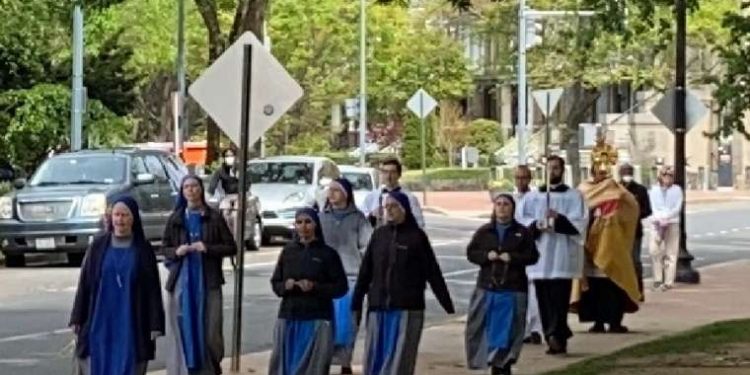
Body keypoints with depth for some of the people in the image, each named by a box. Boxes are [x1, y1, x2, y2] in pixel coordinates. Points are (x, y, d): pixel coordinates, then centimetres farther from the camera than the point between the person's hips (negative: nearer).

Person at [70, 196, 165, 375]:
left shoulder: (143, 249, 3)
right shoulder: (98, 246, 4)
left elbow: (153, 288, 1)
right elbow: (84, 283, 5)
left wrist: (155, 324, -5)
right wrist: (77, 319, 0)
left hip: (131, 323, 0)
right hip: (100, 321, 1)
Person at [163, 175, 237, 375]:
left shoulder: (214, 218, 4)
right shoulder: (175, 219, 10)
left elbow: (231, 247, 3)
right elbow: (165, 248, 14)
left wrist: (208, 248, -12)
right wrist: (177, 251, -8)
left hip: (207, 281, -1)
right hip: (182, 281, 1)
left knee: (209, 329, -3)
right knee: (183, 328, -3)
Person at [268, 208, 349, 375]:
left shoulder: (327, 253, 0)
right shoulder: (288, 251, 9)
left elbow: (341, 287, -1)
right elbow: (275, 283, 14)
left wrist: (315, 287, -14)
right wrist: (285, 286, -8)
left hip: (317, 321, -3)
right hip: (288, 319, 3)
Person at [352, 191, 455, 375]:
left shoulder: (416, 236, -1)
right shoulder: (379, 235, 9)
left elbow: (433, 272, -1)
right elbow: (365, 272, 11)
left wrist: (447, 304, -2)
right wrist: (356, 304, 10)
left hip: (407, 310, -4)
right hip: (378, 308, 4)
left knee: (399, 360, -5)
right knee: (374, 359, 4)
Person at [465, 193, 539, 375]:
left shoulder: (522, 232, 4)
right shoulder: (484, 232, 8)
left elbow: (532, 256, 0)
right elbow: (471, 252, 8)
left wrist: (512, 257, -14)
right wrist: (486, 256, -11)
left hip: (513, 288, -1)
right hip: (487, 286, 1)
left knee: (510, 329, -2)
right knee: (488, 326, 0)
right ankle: (493, 360, 10)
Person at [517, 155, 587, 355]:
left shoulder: (573, 196, 7)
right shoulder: (532, 197, 15)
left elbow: (579, 223, -3)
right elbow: (521, 220, 7)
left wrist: (559, 219, -20)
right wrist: (536, 225, -13)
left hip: (562, 255, -3)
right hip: (540, 255, 3)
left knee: (559, 299, -11)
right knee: (544, 300, 2)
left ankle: (555, 335, -17)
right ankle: (558, 339, 8)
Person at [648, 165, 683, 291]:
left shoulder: (677, 190, 6)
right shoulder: (654, 190, 10)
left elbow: (677, 208, -2)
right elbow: (653, 207, 2)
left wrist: (666, 216, -15)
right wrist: (660, 218, -15)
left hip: (672, 224, -1)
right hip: (658, 224, 1)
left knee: (671, 253, -2)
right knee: (654, 250, -9)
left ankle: (668, 281, 0)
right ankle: (658, 279, 2)